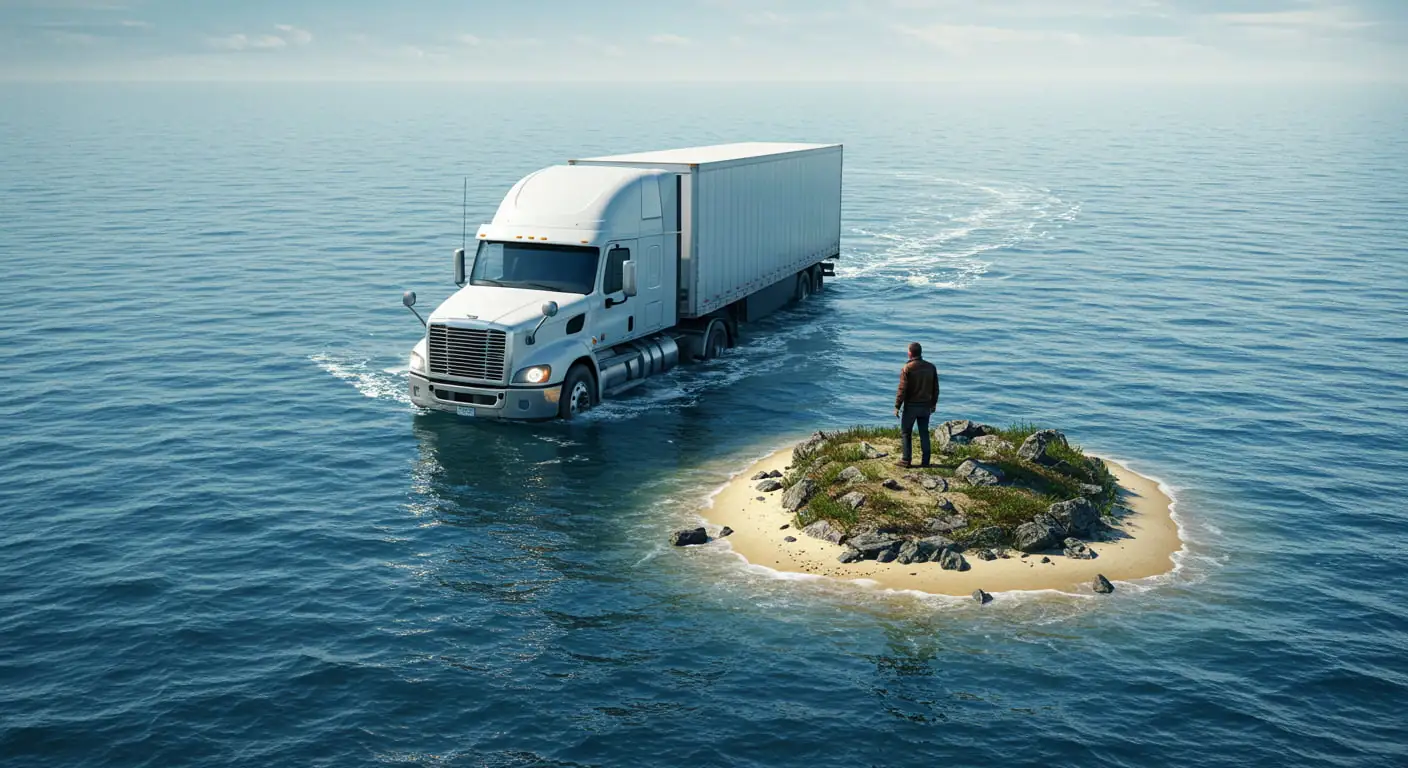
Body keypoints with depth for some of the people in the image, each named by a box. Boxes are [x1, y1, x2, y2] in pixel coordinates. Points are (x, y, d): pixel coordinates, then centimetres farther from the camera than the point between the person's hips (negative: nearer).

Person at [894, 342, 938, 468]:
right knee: (924, 433, 10)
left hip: (911, 406, -4)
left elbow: (902, 389, -15)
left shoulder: (907, 368, -14)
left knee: (906, 433, 6)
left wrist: (897, 406, -9)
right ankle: (925, 461, 10)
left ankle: (906, 460, 6)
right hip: (925, 406, 5)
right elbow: (935, 388, 7)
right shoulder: (931, 367, 2)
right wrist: (933, 403, 18)